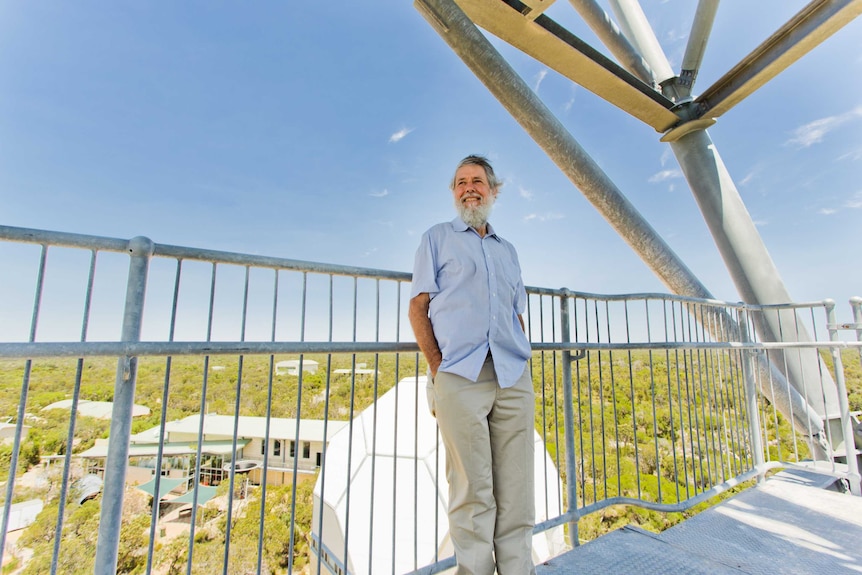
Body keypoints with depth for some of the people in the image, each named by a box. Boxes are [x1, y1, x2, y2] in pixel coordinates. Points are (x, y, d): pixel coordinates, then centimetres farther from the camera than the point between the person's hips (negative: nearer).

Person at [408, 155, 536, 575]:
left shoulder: (507, 251, 24)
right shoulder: (437, 238, 11)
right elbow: (418, 307, 3)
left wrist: (523, 365, 7)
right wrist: (437, 368, -8)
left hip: (514, 377, 5)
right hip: (459, 375, -4)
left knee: (516, 485, 8)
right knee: (472, 488, 1)